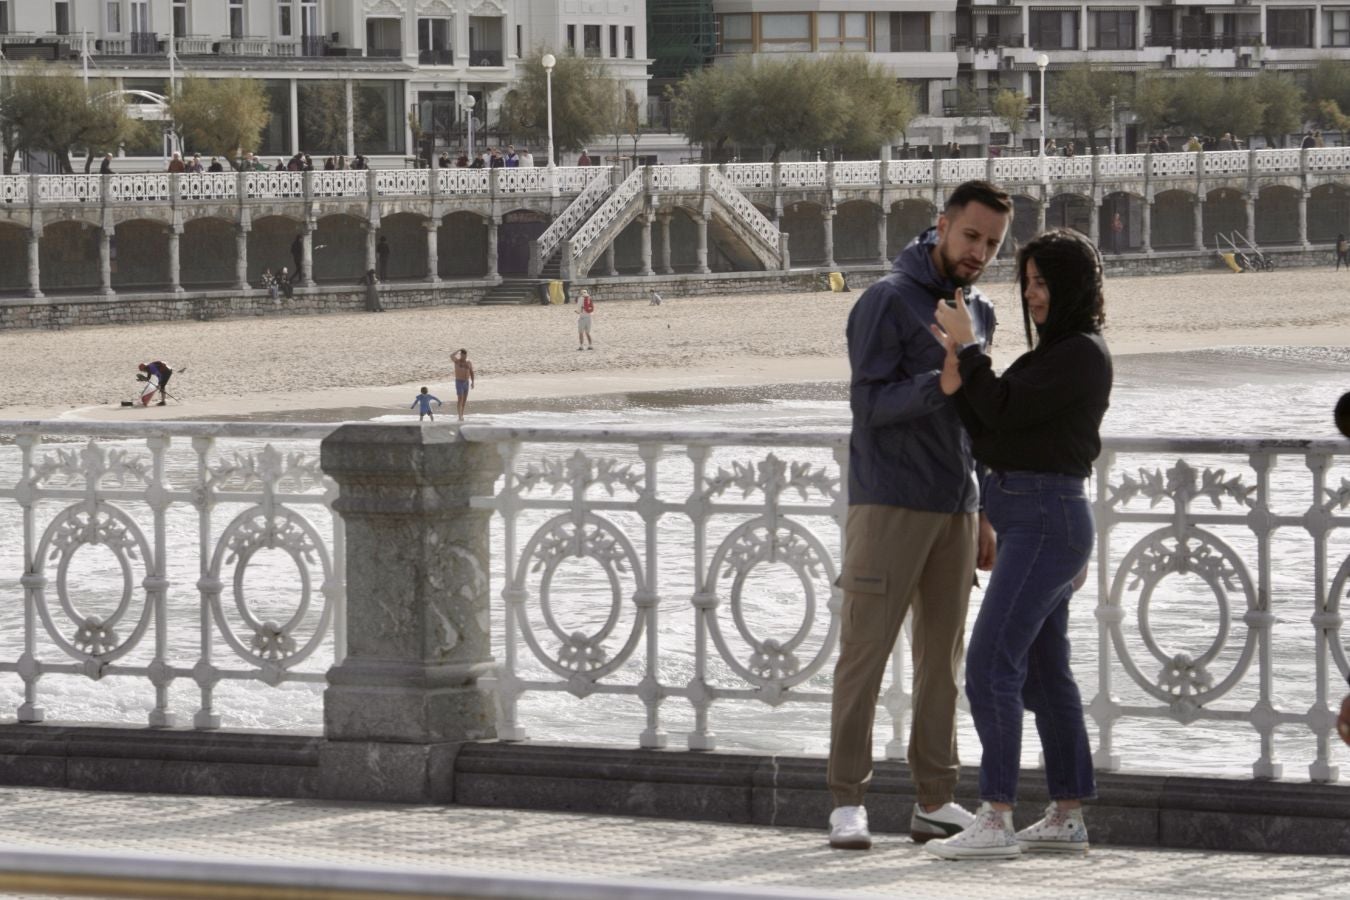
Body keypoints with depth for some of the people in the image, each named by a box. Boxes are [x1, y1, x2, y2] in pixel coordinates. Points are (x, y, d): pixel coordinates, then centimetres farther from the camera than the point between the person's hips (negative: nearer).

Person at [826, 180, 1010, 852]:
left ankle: (935, 802, 11)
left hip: (954, 510, 7)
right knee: (864, 650, -5)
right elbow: (871, 403, -14)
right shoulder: (889, 300, -8)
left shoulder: (976, 312, 15)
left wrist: (983, 515, 17)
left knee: (942, 656, 7)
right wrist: (942, 382, -28)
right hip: (889, 505, -7)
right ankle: (848, 801, -4)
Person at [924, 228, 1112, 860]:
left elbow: (1004, 411, -19)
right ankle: (1067, 817, 18)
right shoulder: (1049, 355, 18)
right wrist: (956, 375, -5)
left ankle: (996, 820, -19)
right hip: (1027, 522, 11)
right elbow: (988, 429, 11)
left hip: (1047, 522, -11)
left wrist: (968, 347, -9)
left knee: (990, 664, -16)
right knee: (1042, 672, 13)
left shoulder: (1082, 355, -13)